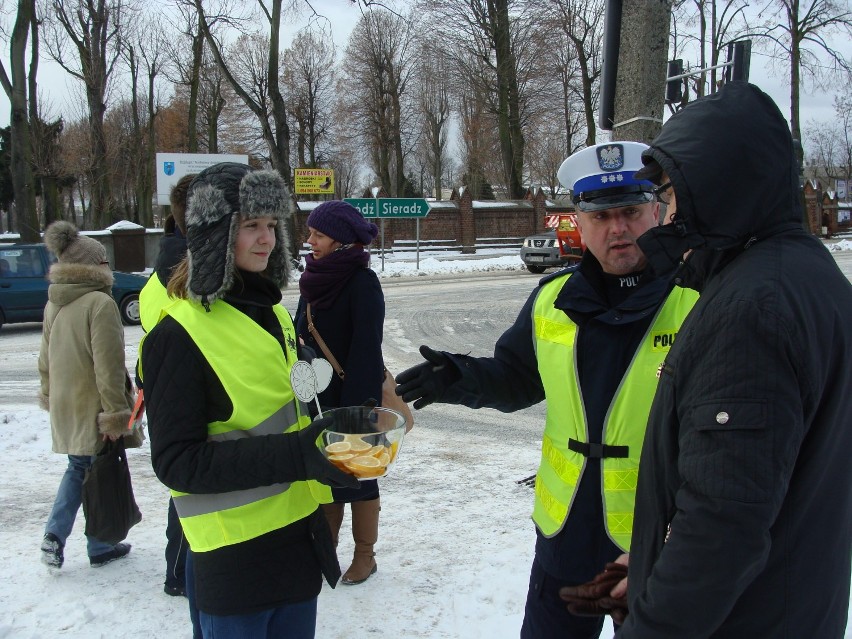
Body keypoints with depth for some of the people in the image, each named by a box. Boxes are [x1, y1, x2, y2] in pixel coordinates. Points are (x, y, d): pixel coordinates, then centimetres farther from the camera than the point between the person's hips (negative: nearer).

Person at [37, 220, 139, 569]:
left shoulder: (54, 304, 5)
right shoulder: (99, 303, -19)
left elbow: (45, 358, 14)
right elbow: (109, 366, -21)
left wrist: (49, 396, 24)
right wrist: (116, 414, -17)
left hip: (65, 407, 7)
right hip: (94, 407, -7)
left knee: (77, 469, 22)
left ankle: (55, 534, 9)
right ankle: (100, 548, 18)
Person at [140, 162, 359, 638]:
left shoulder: (270, 310, 8)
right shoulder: (178, 334, -16)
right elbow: (176, 461, -19)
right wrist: (293, 455, -28)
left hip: (300, 534, 7)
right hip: (236, 554, -7)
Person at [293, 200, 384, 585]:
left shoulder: (362, 282, -15)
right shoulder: (314, 279, 7)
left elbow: (366, 350, -19)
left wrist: (355, 407, -22)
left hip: (353, 397, -7)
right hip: (317, 397, 7)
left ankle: (365, 555, 21)